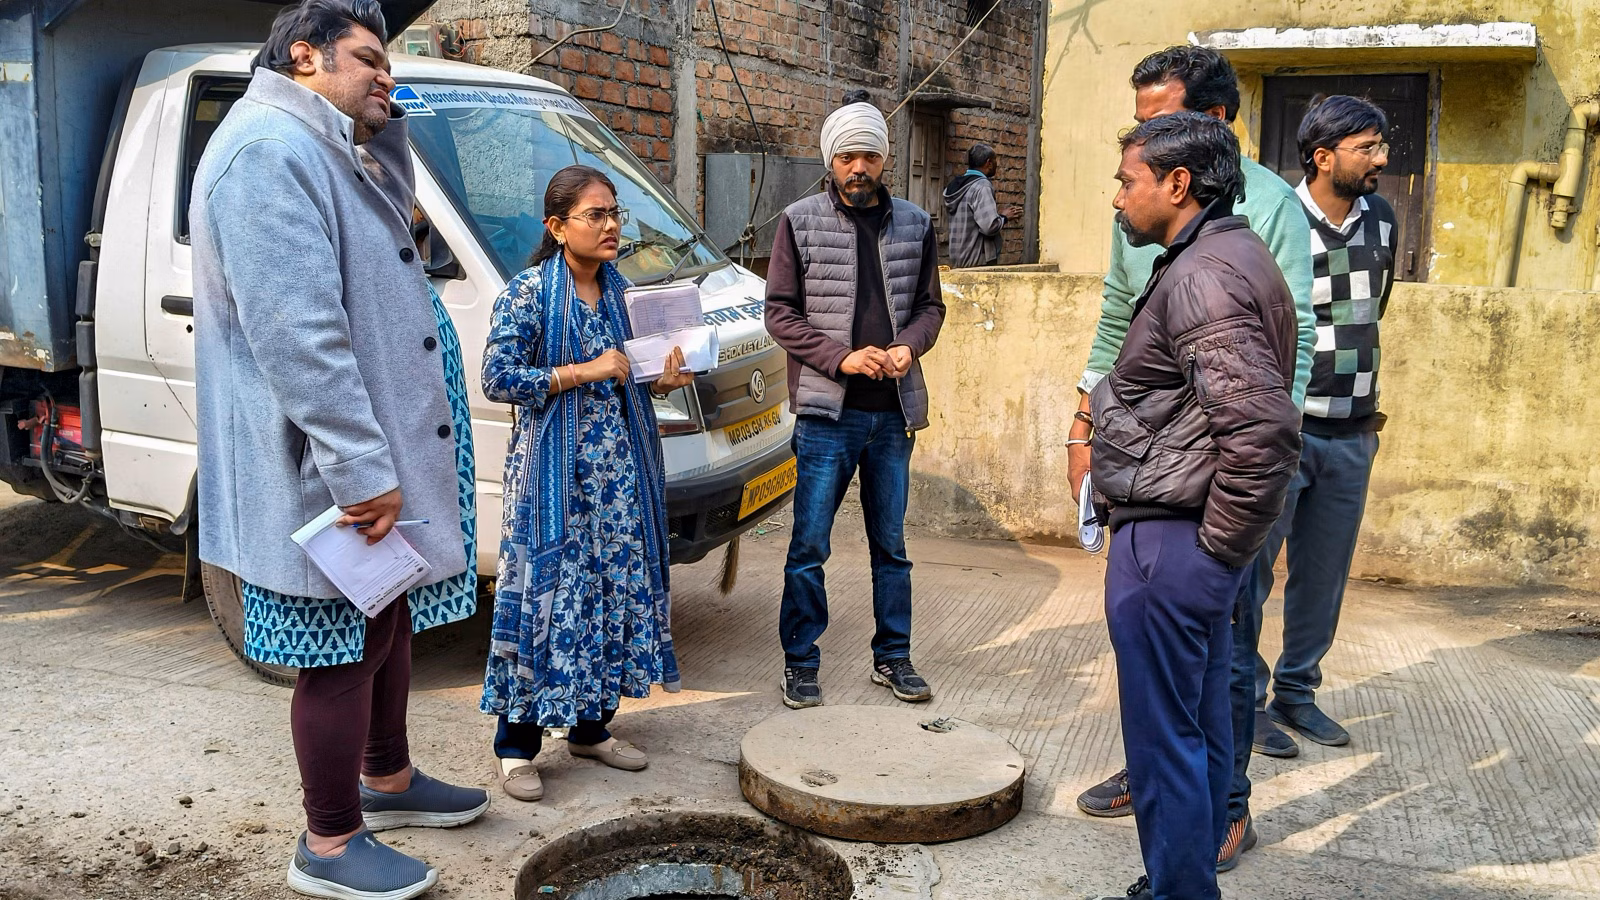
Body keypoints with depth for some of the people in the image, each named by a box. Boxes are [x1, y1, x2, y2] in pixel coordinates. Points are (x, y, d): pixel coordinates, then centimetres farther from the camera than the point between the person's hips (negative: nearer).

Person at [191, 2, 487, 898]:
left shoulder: (325, 153, 16)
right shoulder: (272, 151, -18)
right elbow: (297, 335, -26)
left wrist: (387, 122, 15)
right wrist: (362, 468, -27)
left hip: (379, 458, 11)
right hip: (335, 475, -11)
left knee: (391, 622, 21)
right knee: (348, 649, 0)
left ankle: (387, 777, 39)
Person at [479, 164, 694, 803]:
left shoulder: (620, 291, 11)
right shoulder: (530, 291, -8)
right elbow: (498, 378, -13)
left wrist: (663, 379, 0)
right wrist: (583, 373, -17)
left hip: (620, 469, 6)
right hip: (552, 471, -6)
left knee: (616, 588, 9)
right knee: (545, 594, -3)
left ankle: (590, 727, 24)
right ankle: (517, 746, 9)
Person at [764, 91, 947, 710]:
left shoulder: (914, 225, 9)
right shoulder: (800, 221, 0)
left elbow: (930, 305, 13)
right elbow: (779, 311, -2)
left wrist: (908, 346, -8)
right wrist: (841, 357, -14)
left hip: (893, 412, 3)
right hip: (827, 411, -3)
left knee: (890, 545, 13)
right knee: (808, 547, 0)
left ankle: (893, 658, 26)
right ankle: (800, 665, 14)